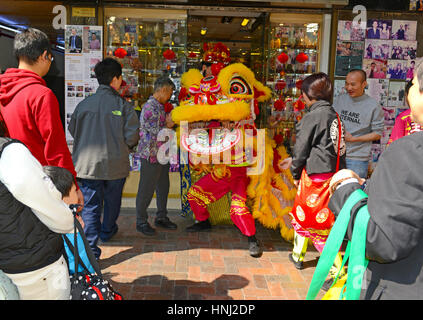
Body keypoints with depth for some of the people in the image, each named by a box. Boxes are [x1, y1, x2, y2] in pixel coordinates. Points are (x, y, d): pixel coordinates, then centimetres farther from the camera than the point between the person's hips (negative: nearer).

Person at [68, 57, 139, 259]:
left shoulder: (84, 104, -1)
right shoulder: (123, 105, -8)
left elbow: (72, 130, 9)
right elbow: (132, 136, -11)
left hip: (87, 163, 1)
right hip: (116, 164, 0)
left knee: (90, 207, 4)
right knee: (112, 201, 23)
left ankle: (91, 250, -1)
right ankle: (107, 231, 45)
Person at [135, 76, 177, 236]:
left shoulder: (160, 107, 13)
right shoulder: (150, 108, -18)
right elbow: (158, 134, -21)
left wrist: (169, 123, 5)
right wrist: (169, 124, -9)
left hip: (162, 155, 9)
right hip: (151, 156, -9)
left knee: (163, 187, 16)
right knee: (146, 190, 2)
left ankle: (161, 217, 30)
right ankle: (141, 222, 15)